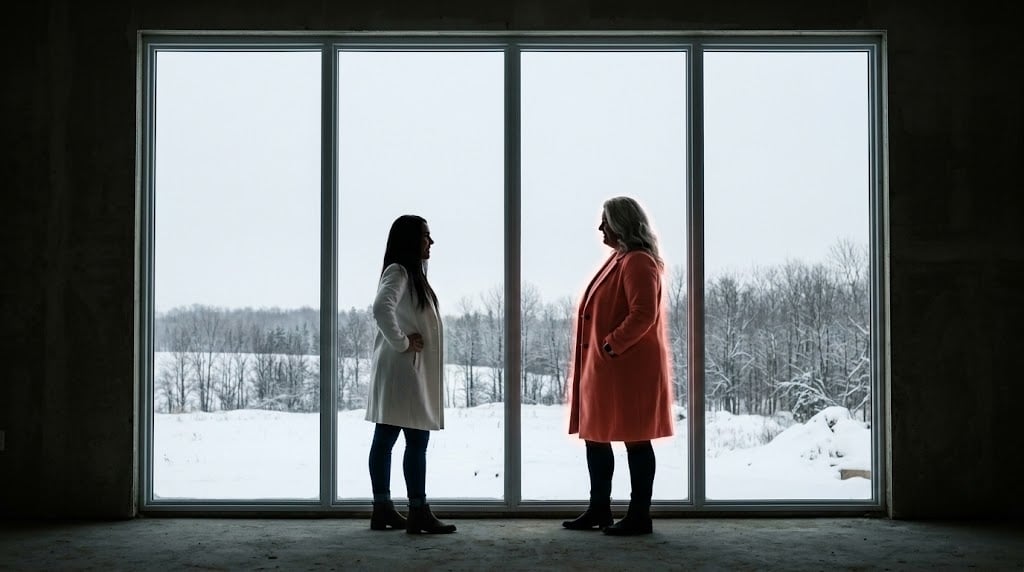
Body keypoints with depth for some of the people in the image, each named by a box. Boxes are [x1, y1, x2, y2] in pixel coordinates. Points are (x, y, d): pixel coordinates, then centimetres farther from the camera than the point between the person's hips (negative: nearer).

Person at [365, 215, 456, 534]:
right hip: (403, 369, -10)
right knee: (416, 440, -9)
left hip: (412, 371, 10)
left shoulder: (413, 273, 18)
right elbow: (381, 308, -30)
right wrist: (401, 342, -21)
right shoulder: (398, 271, -13)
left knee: (385, 439, 9)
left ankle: (383, 510, 14)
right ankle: (419, 513, -7)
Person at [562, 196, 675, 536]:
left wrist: (612, 345, -21)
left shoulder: (639, 262, -13)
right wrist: (601, 350, 15)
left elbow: (644, 314, -23)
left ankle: (639, 517, 6)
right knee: (596, 437, 14)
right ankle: (599, 511, 24)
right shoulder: (619, 259, 18)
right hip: (604, 369, 11)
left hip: (628, 369, -11)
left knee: (635, 441, -2)